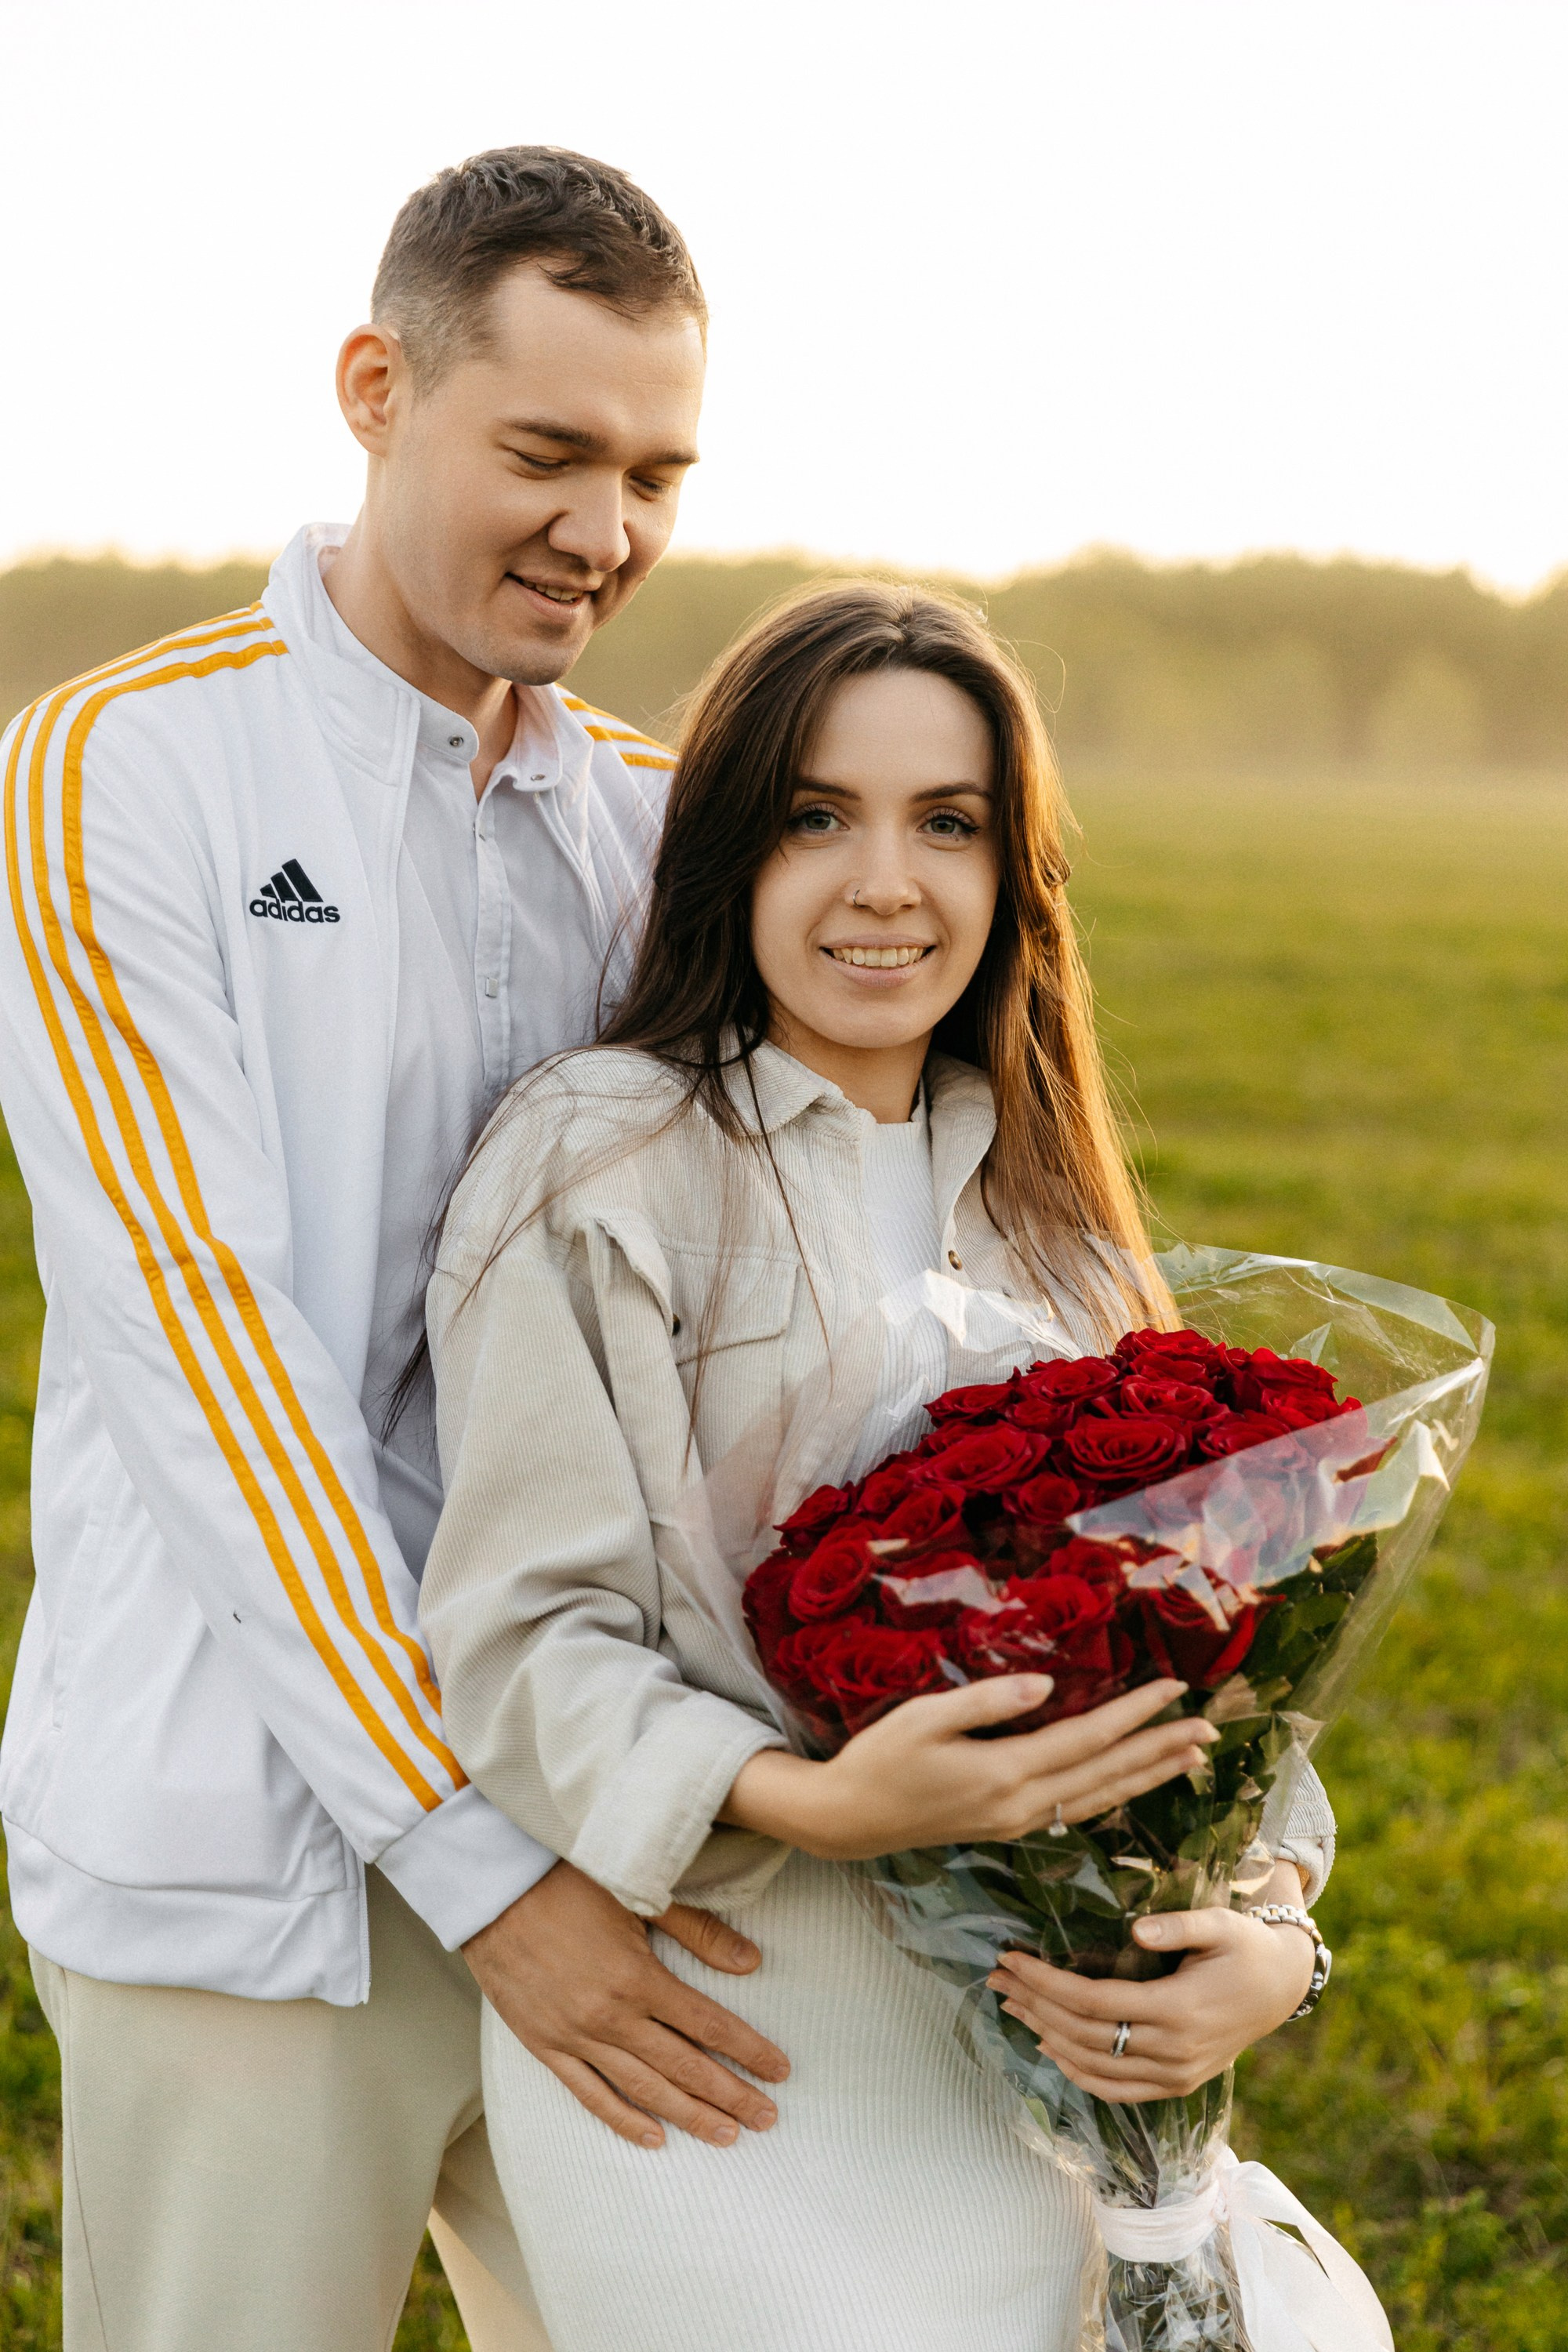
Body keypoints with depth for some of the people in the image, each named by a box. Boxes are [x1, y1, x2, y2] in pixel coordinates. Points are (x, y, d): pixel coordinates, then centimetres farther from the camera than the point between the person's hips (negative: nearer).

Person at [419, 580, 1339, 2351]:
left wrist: (1270, 1931, -10)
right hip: (715, 2062, -5)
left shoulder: (1046, 1207, 13)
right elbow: (524, 1645, -11)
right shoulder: (593, 1163, -6)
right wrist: (815, 1805, -28)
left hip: (1027, 2051, 6)